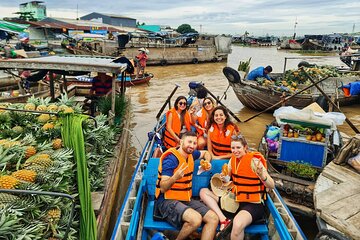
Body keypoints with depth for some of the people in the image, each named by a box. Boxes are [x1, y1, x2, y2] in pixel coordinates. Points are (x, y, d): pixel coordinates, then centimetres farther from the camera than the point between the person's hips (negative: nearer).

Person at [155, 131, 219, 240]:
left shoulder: (190, 154, 8)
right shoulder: (171, 158, -16)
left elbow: (206, 153, 30)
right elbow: (163, 188, -19)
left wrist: (207, 162, 8)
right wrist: (174, 178, -39)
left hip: (186, 199, 8)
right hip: (167, 201, -8)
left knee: (213, 219, -9)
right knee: (196, 219, -32)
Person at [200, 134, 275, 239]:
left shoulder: (254, 161, -15)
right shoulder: (233, 159, 3)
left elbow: (272, 186, -18)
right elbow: (228, 178, 14)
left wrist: (262, 175, -39)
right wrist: (224, 178, -10)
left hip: (253, 204, -7)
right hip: (234, 200, 7)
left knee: (237, 224, -38)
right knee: (203, 192, -3)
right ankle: (223, 220, -15)